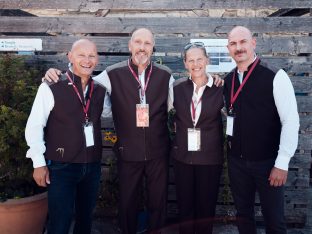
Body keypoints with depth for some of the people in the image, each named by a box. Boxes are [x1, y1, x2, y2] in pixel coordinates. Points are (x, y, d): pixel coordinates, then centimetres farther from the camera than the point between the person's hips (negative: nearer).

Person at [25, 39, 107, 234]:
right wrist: (39, 163, -8)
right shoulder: (51, 88, -12)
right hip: (61, 166, -5)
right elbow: (34, 127, -9)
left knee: (86, 218, 19)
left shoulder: (100, 90, 4)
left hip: (93, 165, 5)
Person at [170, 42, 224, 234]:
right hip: (182, 156, 2)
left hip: (210, 157, -1)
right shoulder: (178, 88, -1)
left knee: (206, 207, 12)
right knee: (185, 206, 14)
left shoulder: (219, 88, -6)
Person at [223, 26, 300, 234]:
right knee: (243, 214, 18)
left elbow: (291, 121, -14)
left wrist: (282, 163, -15)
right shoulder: (228, 80, 4)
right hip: (237, 161, 5)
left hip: (267, 161, -4)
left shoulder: (275, 77, -12)